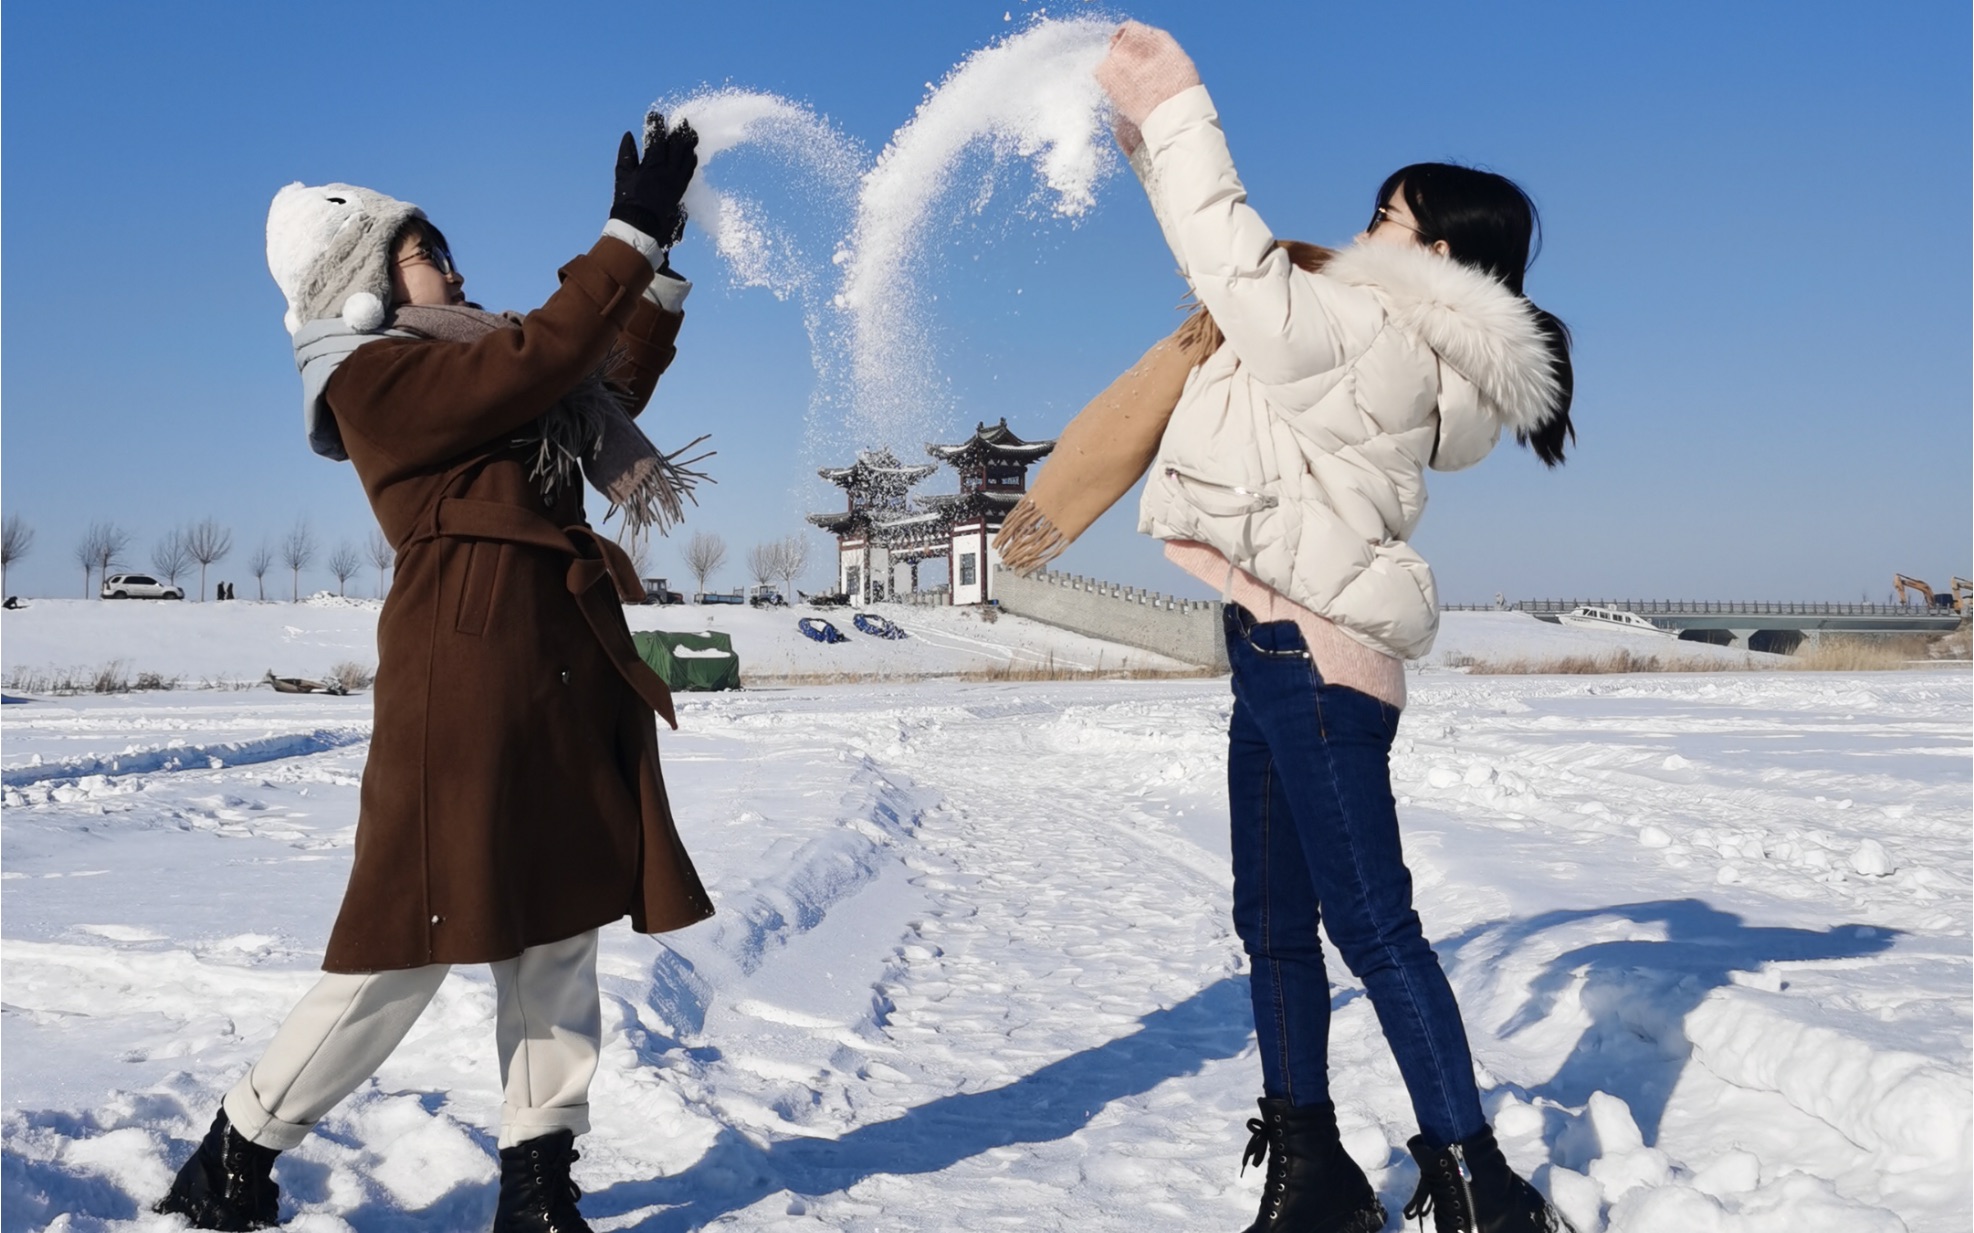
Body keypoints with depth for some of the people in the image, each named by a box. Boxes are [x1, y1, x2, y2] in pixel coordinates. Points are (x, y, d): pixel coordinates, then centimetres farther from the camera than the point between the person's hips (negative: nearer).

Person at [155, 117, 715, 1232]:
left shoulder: (454, 372, 20)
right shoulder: (373, 378, -6)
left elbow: (607, 389, 22)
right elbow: (544, 352, -17)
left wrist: (666, 261, 17)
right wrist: (632, 230, -12)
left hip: (563, 679, 9)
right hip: (468, 680, -9)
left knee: (557, 932, 7)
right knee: (414, 939, -3)